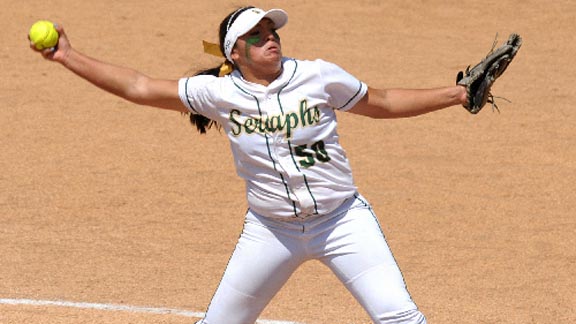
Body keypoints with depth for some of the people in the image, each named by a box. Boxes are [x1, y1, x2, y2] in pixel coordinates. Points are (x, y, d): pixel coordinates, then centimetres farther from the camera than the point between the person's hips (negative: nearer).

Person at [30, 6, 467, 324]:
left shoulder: (317, 77, -6)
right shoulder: (219, 93, -5)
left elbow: (382, 103, 8)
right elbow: (139, 88, -2)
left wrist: (456, 94, 3)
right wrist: (68, 57, -6)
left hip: (342, 220, -1)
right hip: (271, 230, 1)